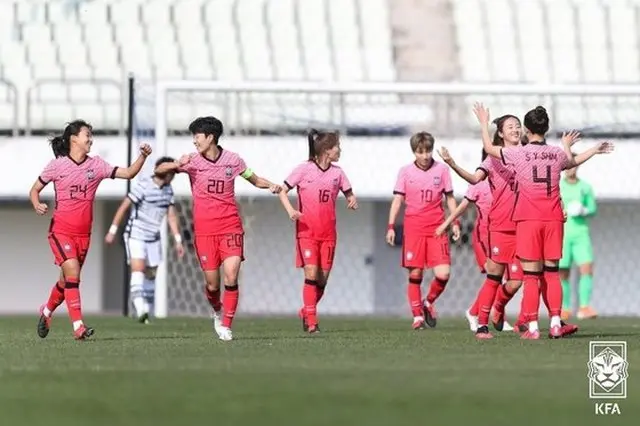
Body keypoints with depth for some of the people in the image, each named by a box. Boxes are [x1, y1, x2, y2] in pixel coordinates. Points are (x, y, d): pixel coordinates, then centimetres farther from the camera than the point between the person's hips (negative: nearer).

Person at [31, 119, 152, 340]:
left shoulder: (96, 165, 4)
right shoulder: (57, 165, -3)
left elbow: (128, 173, 1)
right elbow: (34, 190, 5)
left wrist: (143, 156, -14)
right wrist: (37, 205, -15)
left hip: (83, 233, 4)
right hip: (61, 230, -4)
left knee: (67, 280, 13)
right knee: (72, 272, -20)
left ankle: (47, 311, 41)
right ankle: (78, 326, -22)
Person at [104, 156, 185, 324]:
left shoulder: (168, 190, 5)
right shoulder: (143, 186, -17)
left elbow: (171, 216, 12)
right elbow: (123, 206, -13)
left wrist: (178, 241, 8)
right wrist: (112, 231, -14)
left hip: (153, 239, 7)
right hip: (135, 236, -7)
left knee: (151, 275, 8)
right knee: (138, 270, -21)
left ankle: (146, 312, 18)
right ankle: (140, 309, -34)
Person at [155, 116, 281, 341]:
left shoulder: (233, 160, 2)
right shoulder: (192, 161, -1)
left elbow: (255, 179, 16)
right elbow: (159, 170, -5)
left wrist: (271, 185, -5)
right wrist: (177, 165, -26)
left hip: (230, 227, 0)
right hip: (204, 230, 0)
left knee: (231, 277, -15)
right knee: (212, 284, 1)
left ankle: (226, 325, -3)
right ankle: (217, 311, 33)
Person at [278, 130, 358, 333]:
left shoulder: (337, 172, 7)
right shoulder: (304, 169, -5)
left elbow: (349, 193, 18)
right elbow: (283, 191, -1)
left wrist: (352, 200, -6)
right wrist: (291, 210, -19)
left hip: (328, 234, 4)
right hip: (307, 231, -4)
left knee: (323, 278, 3)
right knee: (311, 274, -14)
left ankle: (306, 312, 25)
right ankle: (311, 321, -10)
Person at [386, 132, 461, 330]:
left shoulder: (441, 169, 5)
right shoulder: (406, 172, 3)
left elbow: (449, 197, 12)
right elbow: (397, 200, 4)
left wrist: (455, 223, 6)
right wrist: (391, 226, -2)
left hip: (437, 228, 0)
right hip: (413, 229, 0)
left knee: (443, 273, -11)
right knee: (415, 274, -1)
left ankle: (429, 303, 16)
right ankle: (417, 316, 9)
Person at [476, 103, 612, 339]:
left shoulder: (519, 153, -4)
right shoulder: (558, 154, 6)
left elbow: (489, 148, 11)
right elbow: (574, 162, 30)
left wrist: (484, 123, 27)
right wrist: (590, 149, 50)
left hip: (528, 220, -3)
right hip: (553, 219, 3)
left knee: (531, 275, -2)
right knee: (552, 273, 10)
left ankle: (532, 327, -4)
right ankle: (555, 323, 4)